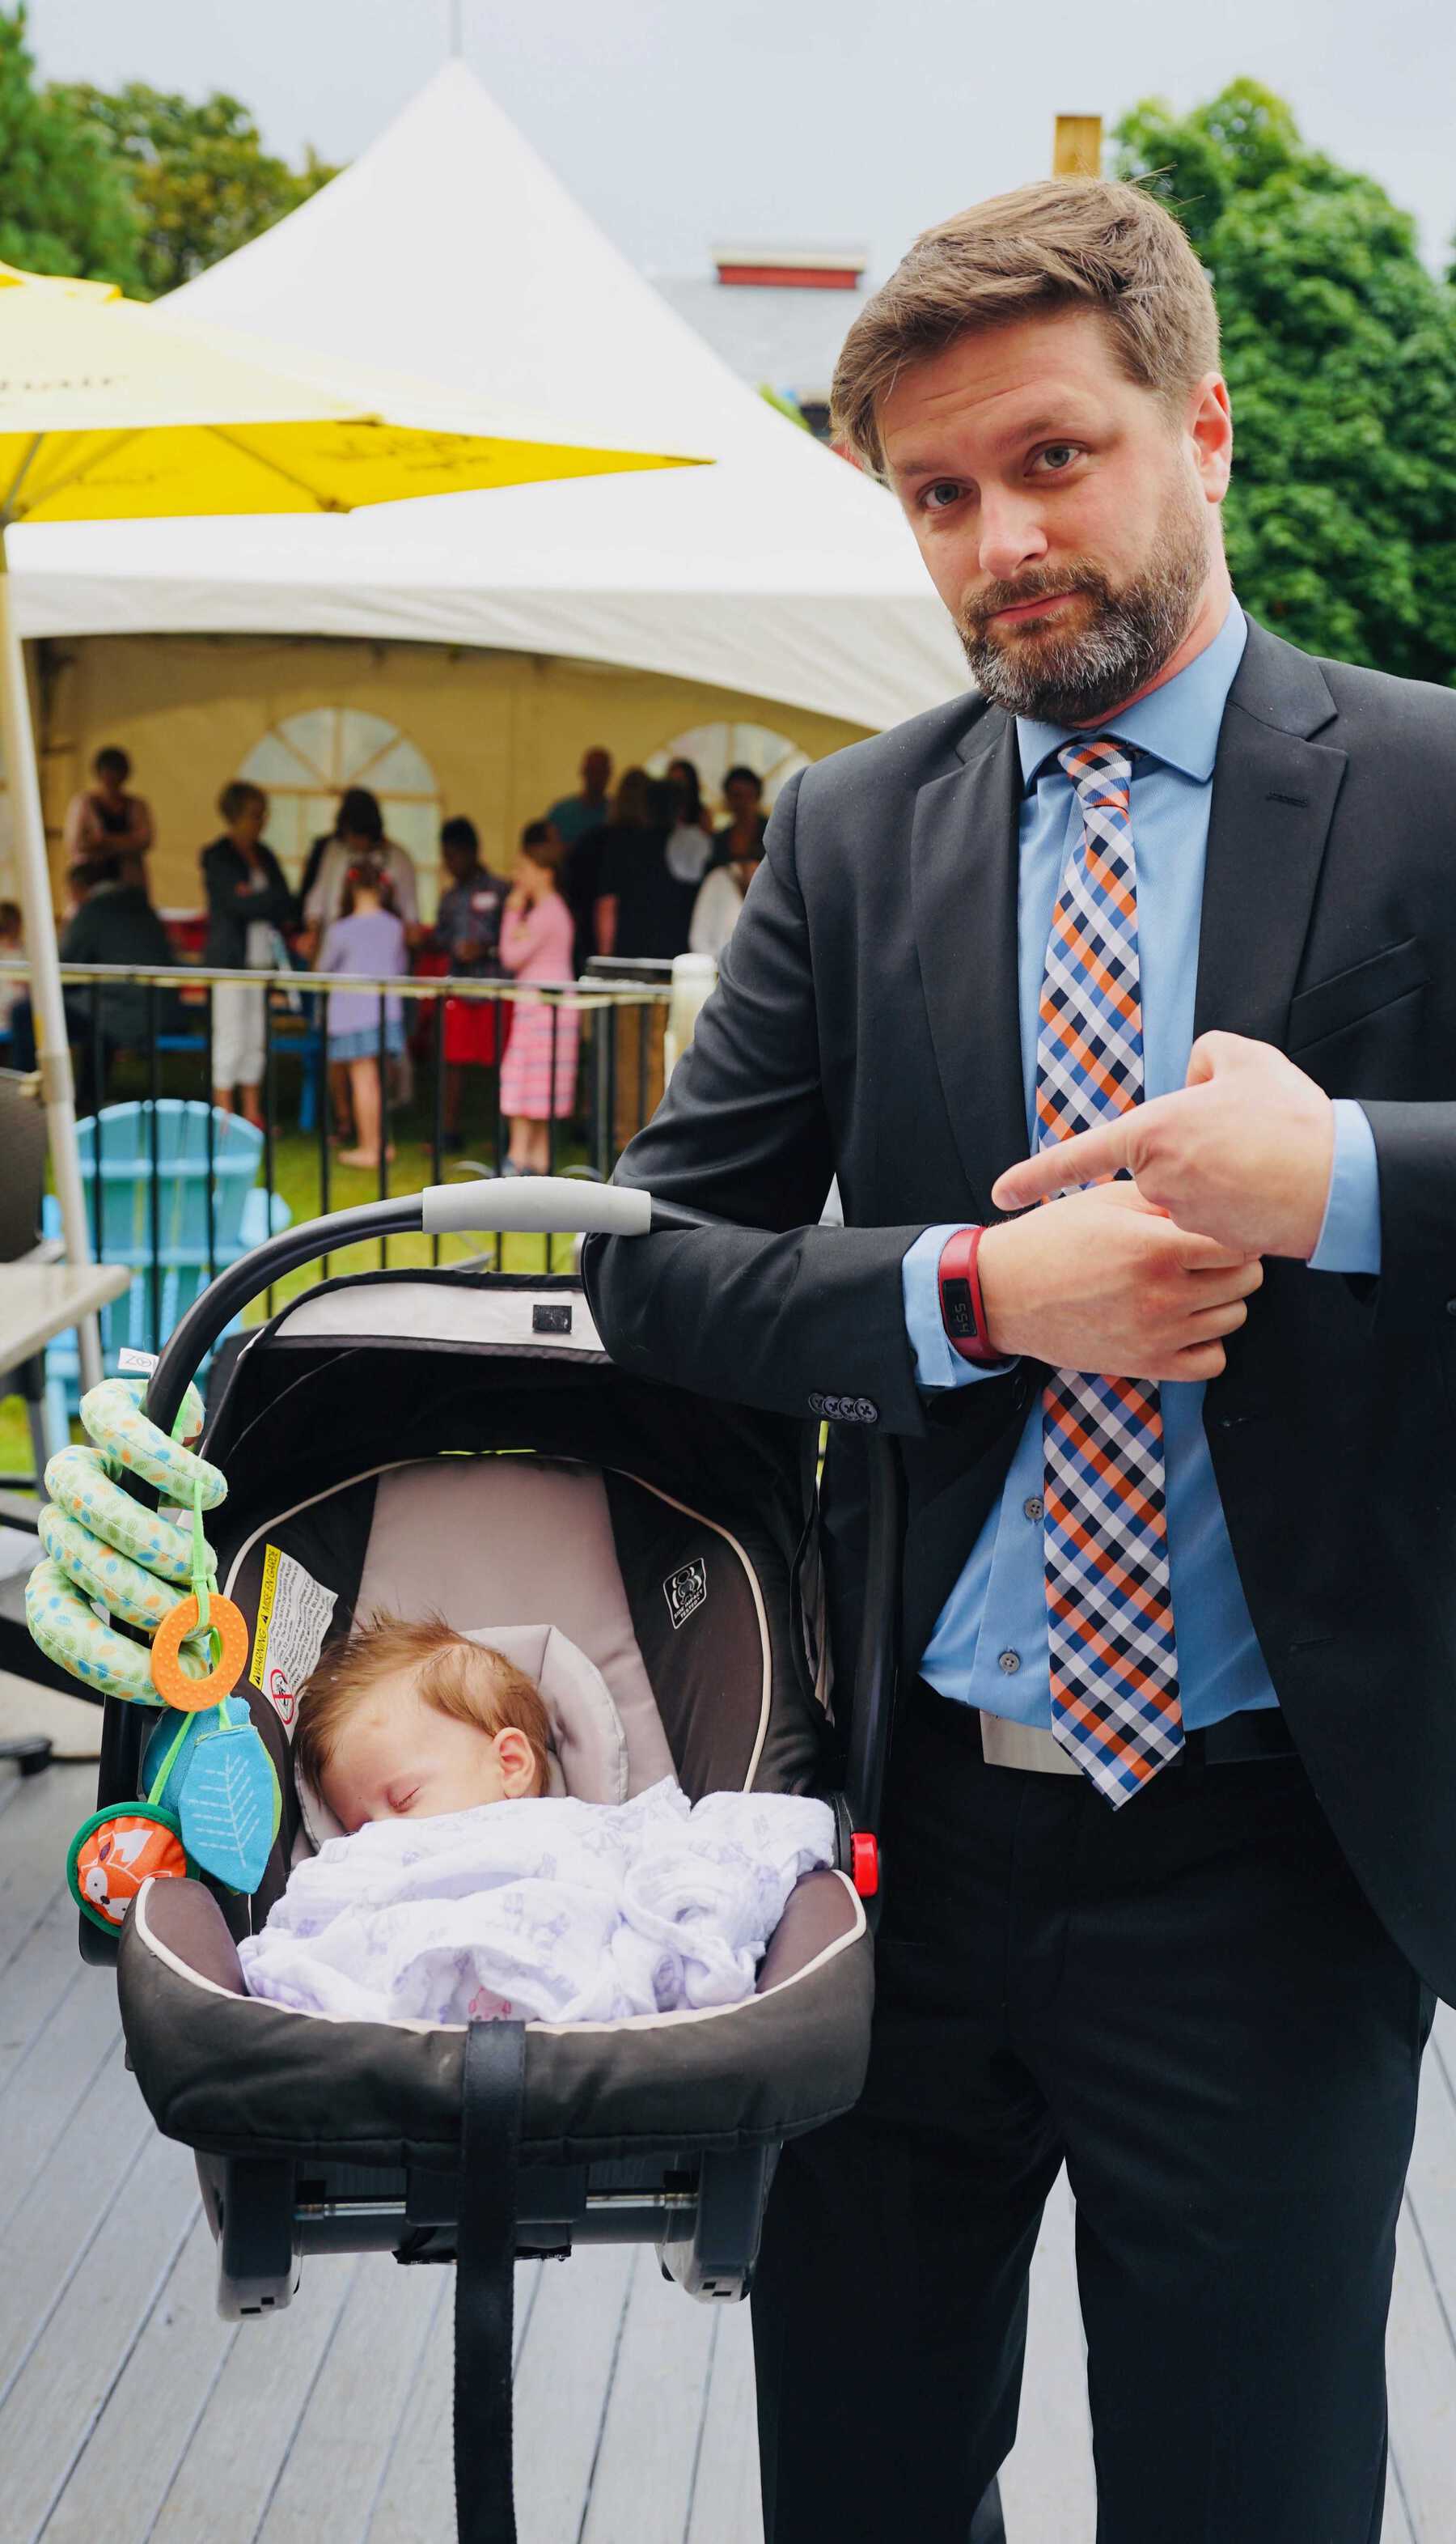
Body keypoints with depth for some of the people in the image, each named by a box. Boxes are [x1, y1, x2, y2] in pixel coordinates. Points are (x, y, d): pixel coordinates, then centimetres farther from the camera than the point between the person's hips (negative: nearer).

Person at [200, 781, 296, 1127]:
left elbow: (286, 908, 9)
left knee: (257, 1038, 8)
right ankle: (224, 1116, 0)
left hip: (261, 956, 6)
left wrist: (254, 899, -8)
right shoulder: (217, 856, -5)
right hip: (231, 958, -6)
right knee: (230, 1037, -5)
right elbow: (238, 904, -15)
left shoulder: (263, 855, 14)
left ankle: (253, 1114, 14)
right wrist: (271, 898, -6)